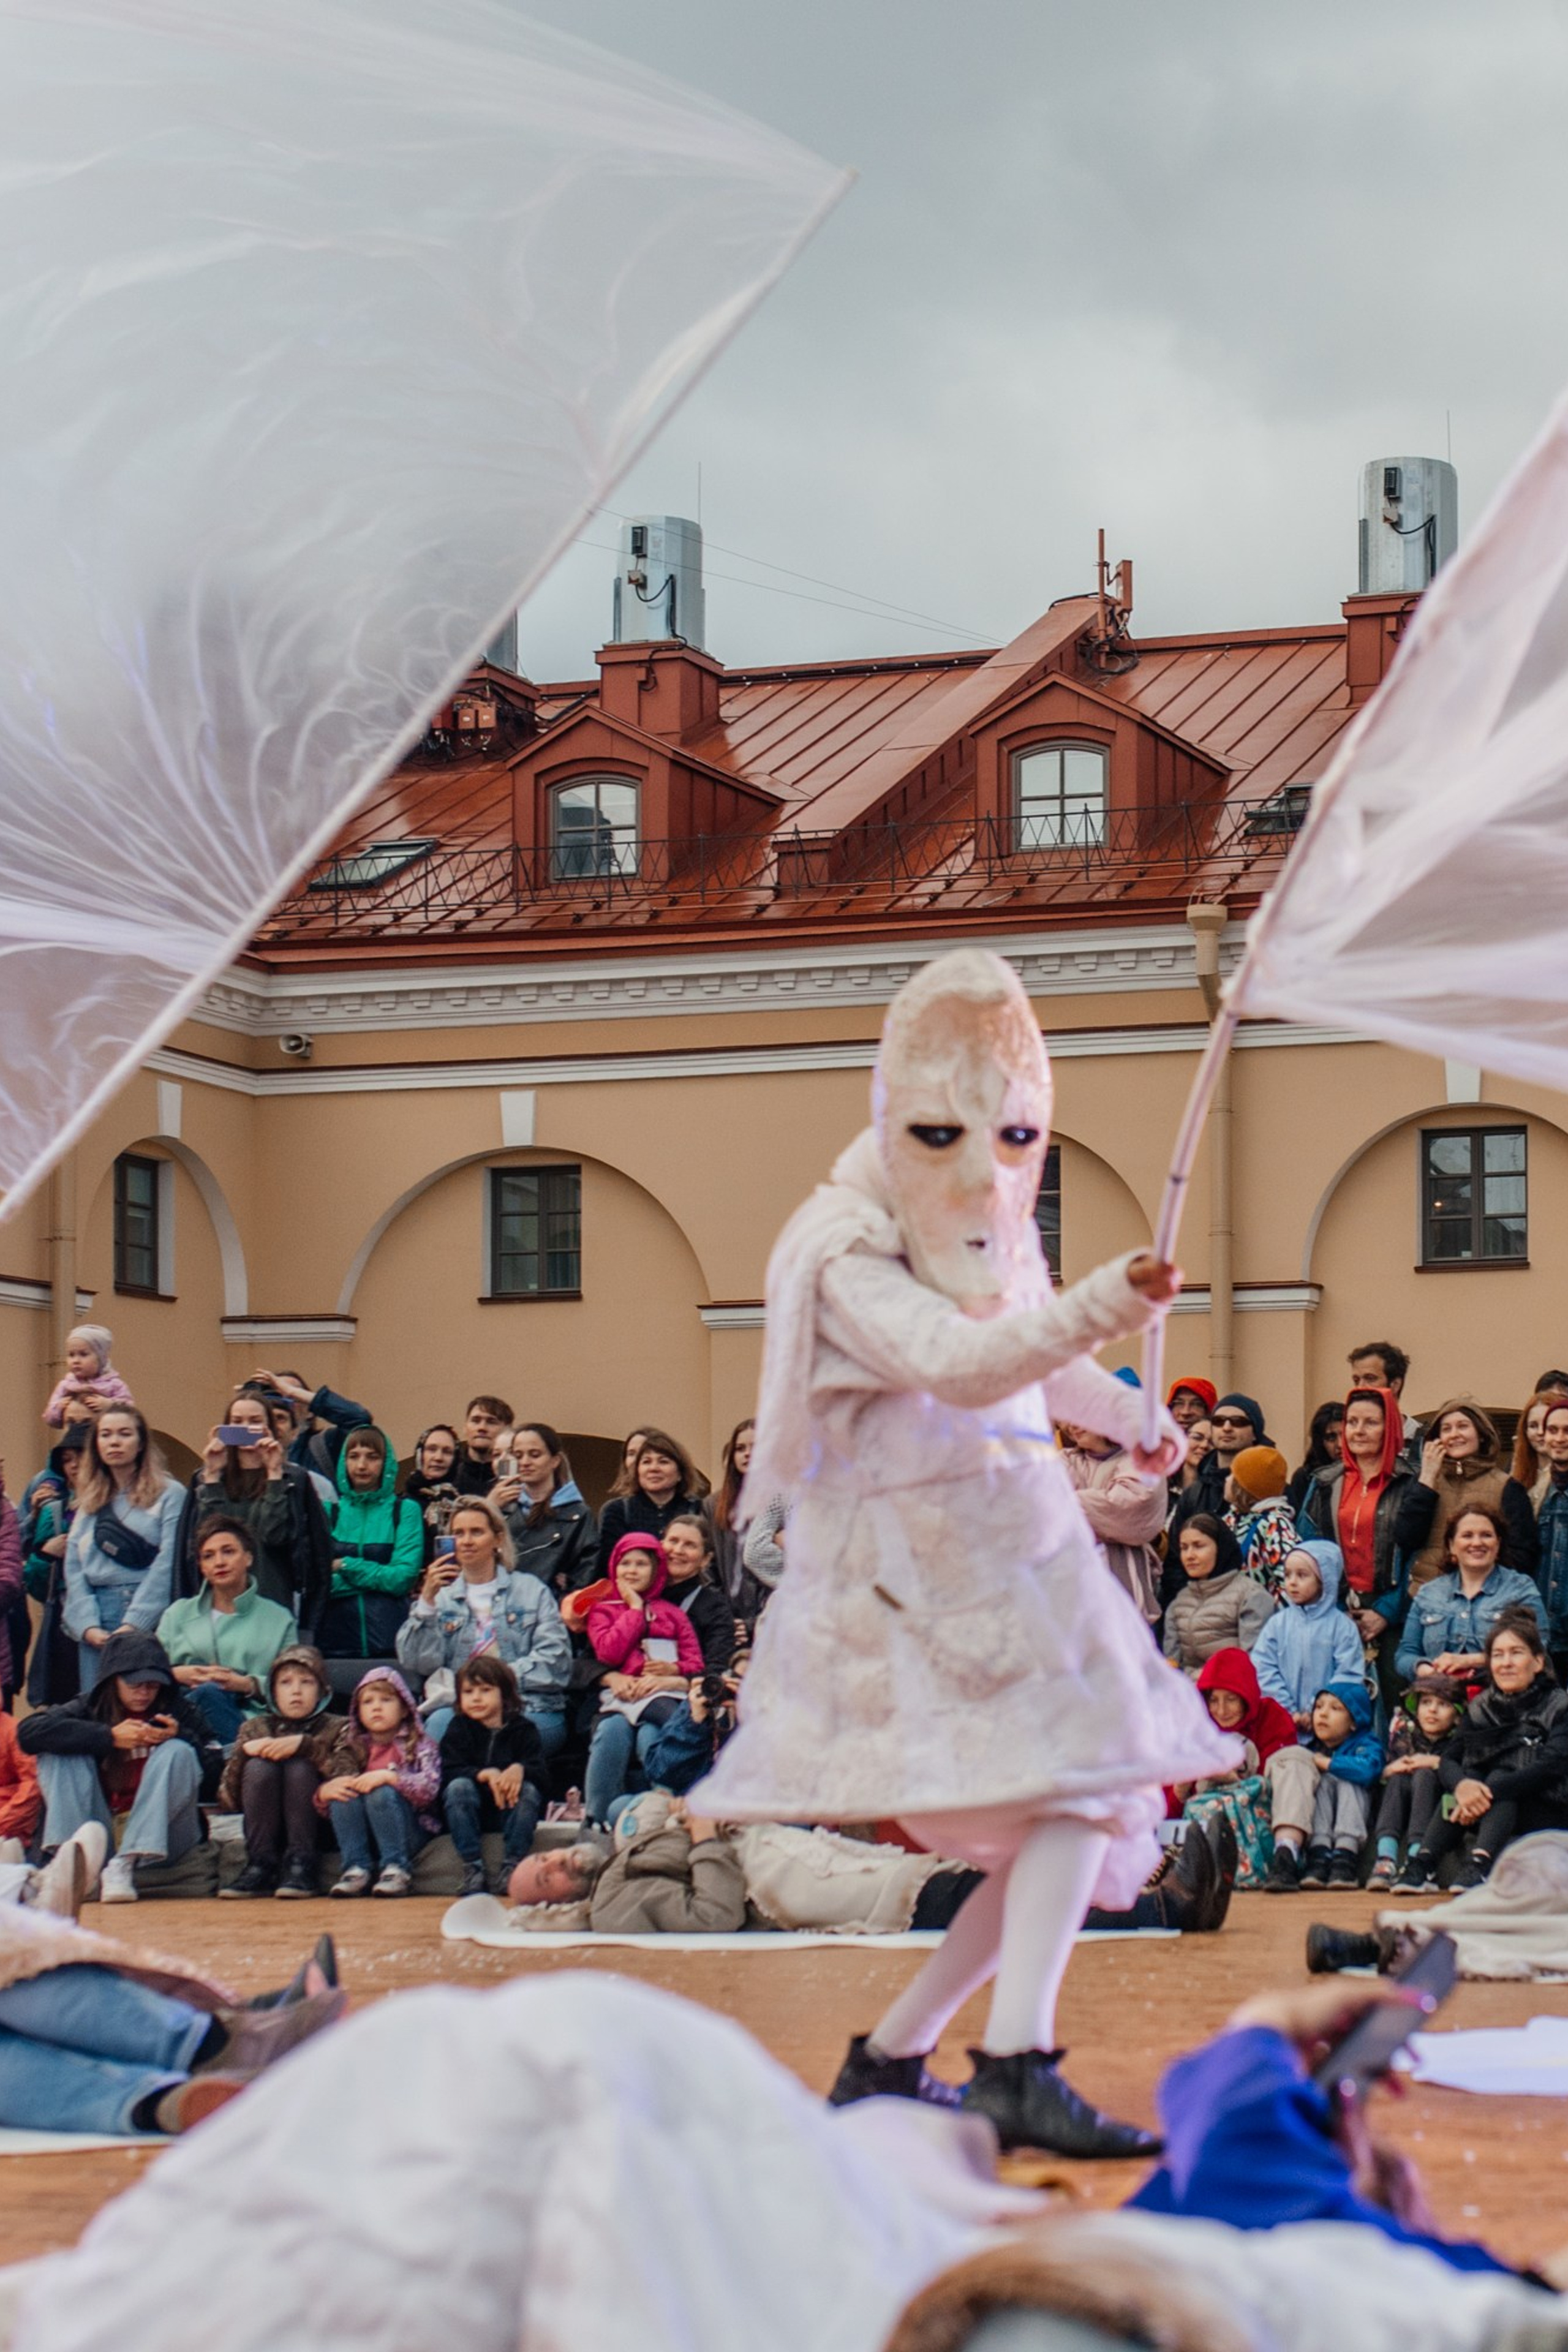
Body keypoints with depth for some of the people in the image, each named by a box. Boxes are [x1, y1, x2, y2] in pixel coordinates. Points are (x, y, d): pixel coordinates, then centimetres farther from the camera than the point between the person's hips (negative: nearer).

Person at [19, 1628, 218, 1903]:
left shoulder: (177, 1709, 4)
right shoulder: (91, 1708, 3)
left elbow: (216, 1764, -1)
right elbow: (28, 1731, -15)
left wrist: (181, 1736, -19)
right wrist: (109, 1736, -20)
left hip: (161, 1836, -1)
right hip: (104, 1836, 1)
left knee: (178, 1752, -21)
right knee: (58, 1752, -11)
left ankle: (125, 1865, -31)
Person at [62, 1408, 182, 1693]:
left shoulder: (169, 1495, 2)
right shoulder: (89, 1503, 18)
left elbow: (166, 1566, -6)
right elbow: (74, 1569, 11)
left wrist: (133, 1626, -13)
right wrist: (88, 1626, -4)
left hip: (150, 1623, -4)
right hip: (97, 1633, 4)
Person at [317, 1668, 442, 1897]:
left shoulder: (420, 1745, 5)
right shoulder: (350, 1748, 14)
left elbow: (430, 1788, -14)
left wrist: (389, 1777, -28)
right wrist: (325, 1792, -17)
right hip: (362, 1836, 3)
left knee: (382, 1794, -30)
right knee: (344, 1794, -22)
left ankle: (396, 1868, -26)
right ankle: (356, 1868, -25)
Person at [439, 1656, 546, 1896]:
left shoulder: (522, 1729, 3)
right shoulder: (458, 1729, 4)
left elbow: (539, 1772, -11)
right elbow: (449, 1773, -13)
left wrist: (520, 1770, -36)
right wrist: (485, 1775, -31)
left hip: (510, 1808, 0)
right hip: (472, 1811, 0)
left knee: (529, 1790, -29)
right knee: (459, 1787, -29)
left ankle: (512, 1867, -28)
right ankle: (473, 1868, -29)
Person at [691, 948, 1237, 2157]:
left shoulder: (1002, 1240, 12)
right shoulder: (851, 1258, -15)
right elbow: (958, 1365, -33)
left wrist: (1130, 1417, 10)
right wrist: (1096, 1309, -47)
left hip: (1022, 1549, 9)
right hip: (924, 1560, -9)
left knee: (1075, 1823, 10)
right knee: (1074, 1793, -22)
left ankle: (889, 2058, 17)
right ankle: (1018, 2066, -32)